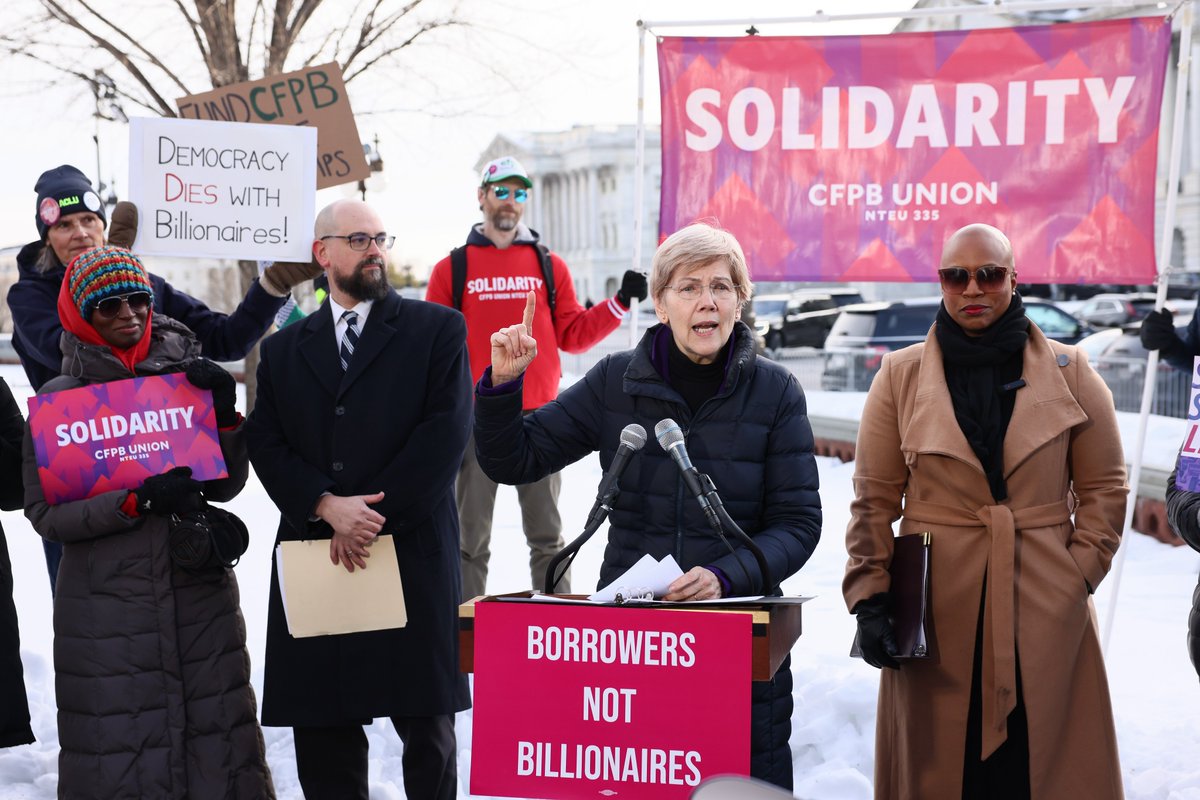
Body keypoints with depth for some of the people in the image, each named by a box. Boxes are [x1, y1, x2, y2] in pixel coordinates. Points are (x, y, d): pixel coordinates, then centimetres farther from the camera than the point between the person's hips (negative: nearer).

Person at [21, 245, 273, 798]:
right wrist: (139, 500, -17)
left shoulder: (187, 377, 7)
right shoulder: (57, 401, -1)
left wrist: (225, 415, -10)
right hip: (107, 608, -2)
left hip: (201, 595, 2)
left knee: (220, 743, 5)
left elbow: (226, 484, 6)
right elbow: (45, 512, -6)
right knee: (119, 751, 2)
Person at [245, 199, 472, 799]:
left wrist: (373, 516, -11)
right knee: (324, 740, 6)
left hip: (412, 555, -3)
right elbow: (266, 444, 5)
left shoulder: (437, 330, 5)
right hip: (314, 561, 3)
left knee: (427, 727, 4)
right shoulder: (284, 349, 14)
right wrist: (327, 506, -12)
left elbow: (446, 433, -6)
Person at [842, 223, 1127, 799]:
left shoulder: (1070, 374, 6)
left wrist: (1079, 575, -2)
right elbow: (874, 500, 4)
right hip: (936, 615, 0)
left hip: (1047, 615, 0)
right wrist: (869, 597, -4)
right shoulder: (900, 377, 5)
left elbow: (1104, 489, 9)